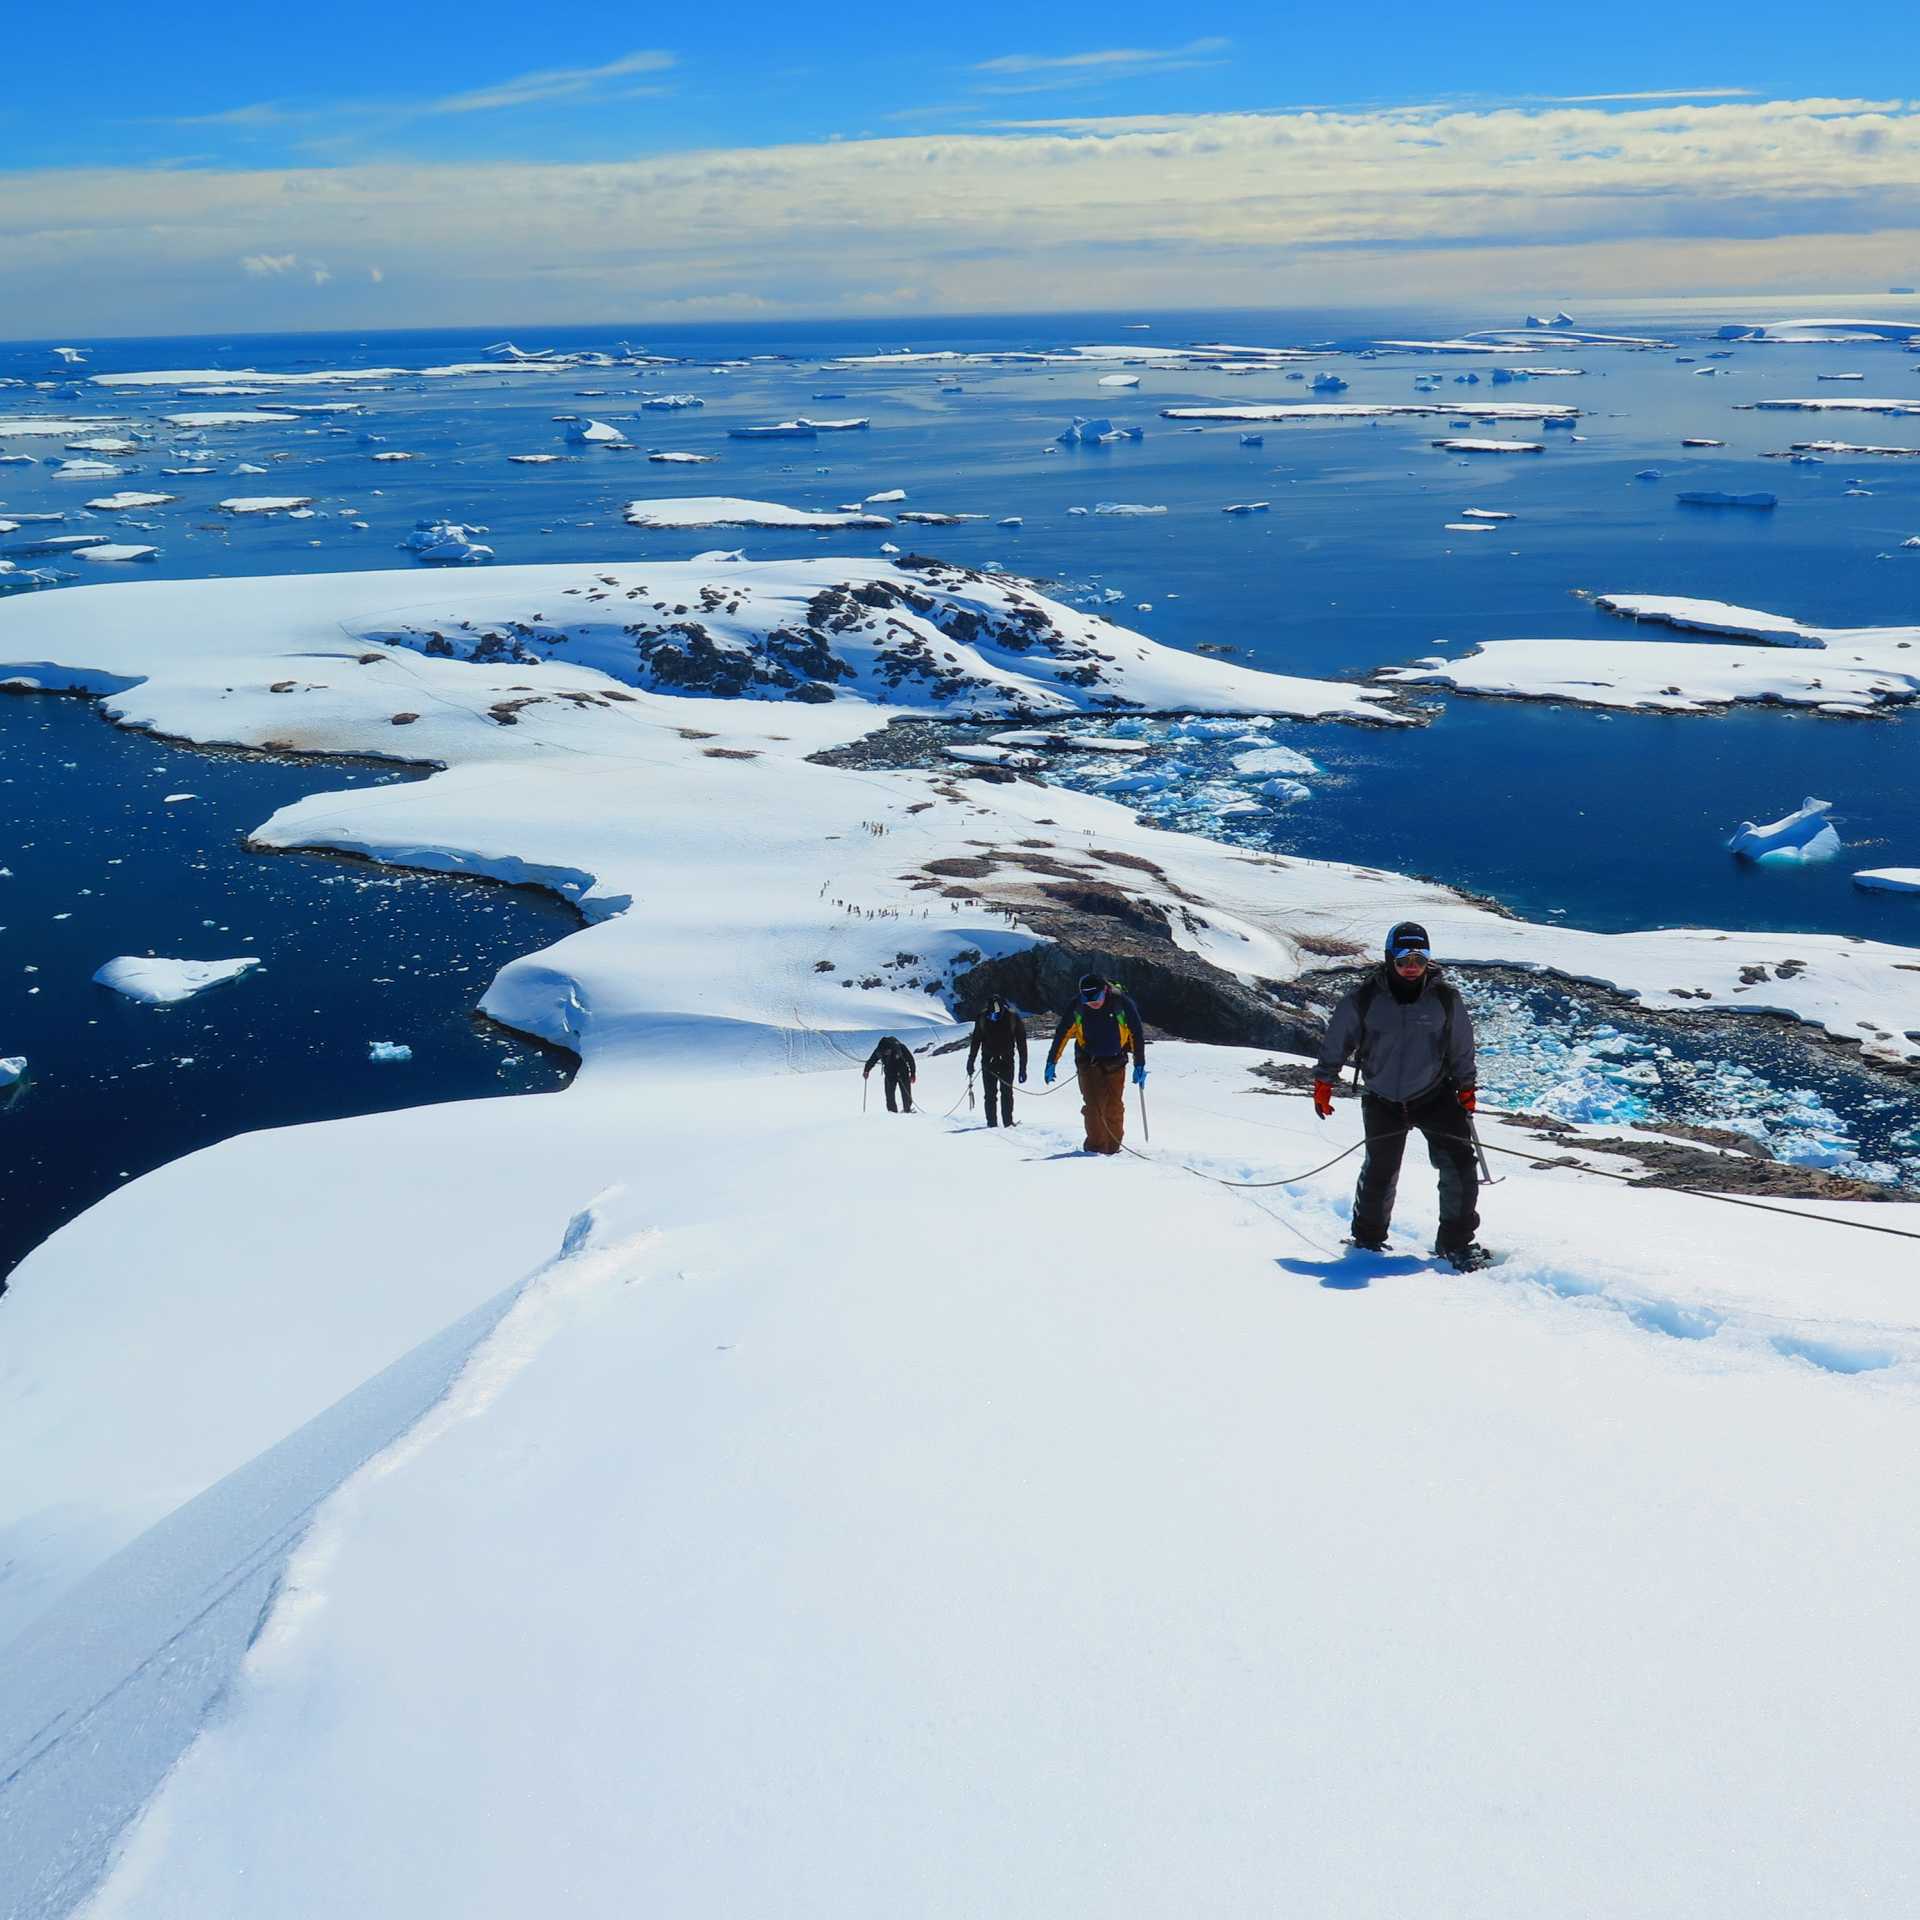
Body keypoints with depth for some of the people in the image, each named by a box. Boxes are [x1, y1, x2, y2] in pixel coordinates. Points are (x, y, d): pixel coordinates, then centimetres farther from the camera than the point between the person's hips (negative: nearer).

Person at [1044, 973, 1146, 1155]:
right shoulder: (1077, 1007, -13)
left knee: (1114, 1106, 0)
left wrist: (1139, 1065, -7)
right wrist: (1051, 1063, -3)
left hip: (1115, 1062, 0)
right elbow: (1061, 1034, -3)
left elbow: (1137, 1034, -7)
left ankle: (1113, 1147, 12)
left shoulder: (1122, 1004, -15)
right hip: (1088, 1062, 0)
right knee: (1094, 1105, -11)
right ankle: (1095, 1146, -7)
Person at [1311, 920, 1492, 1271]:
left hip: (1434, 1095, 1)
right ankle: (1367, 1238, 31)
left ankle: (1456, 1241, 7)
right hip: (1383, 1101, -1)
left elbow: (1461, 1048, 7)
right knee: (1380, 1170, 9)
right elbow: (1337, 1039, 1)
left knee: (1459, 1164, -8)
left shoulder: (1445, 998, -6)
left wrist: (1466, 1088, 9)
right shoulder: (1366, 998, -10)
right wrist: (1323, 1082, 4)